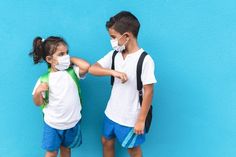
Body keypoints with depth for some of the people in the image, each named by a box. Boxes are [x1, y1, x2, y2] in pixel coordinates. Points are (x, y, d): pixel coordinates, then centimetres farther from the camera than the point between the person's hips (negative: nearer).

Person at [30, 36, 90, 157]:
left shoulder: (72, 72, -6)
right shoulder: (44, 79, -11)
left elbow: (86, 66, -25)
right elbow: (39, 103, -4)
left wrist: (71, 59, -12)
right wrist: (38, 92, -25)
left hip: (72, 122, 2)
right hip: (52, 124, -2)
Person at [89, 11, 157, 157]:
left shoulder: (145, 60, -21)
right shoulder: (114, 54, -2)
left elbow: (148, 92, -19)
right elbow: (92, 69, -5)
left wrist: (141, 120, -16)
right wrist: (113, 72, -23)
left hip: (131, 117, -6)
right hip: (112, 113, 6)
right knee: (107, 142, 22)